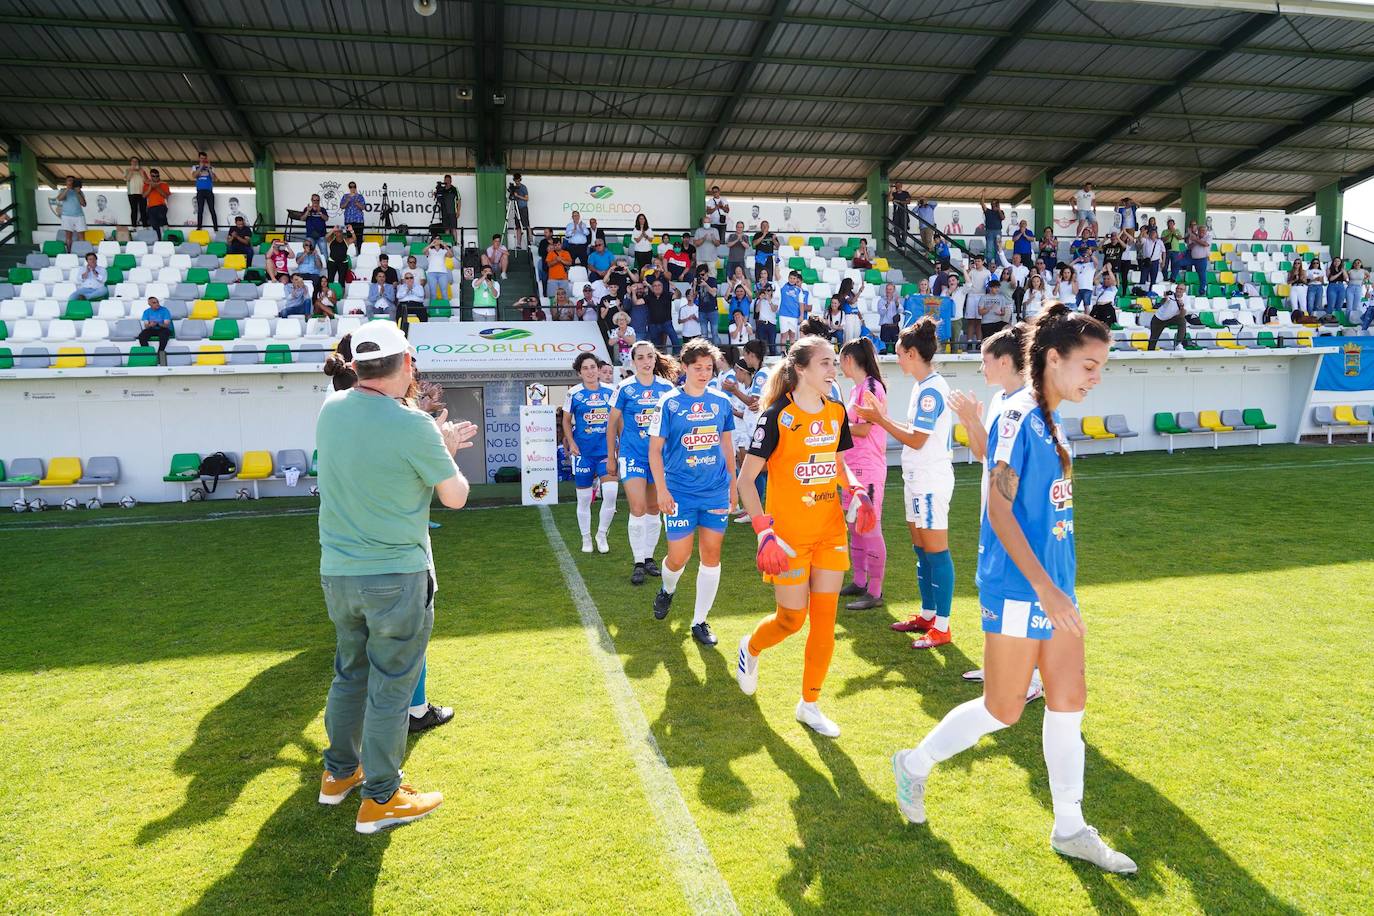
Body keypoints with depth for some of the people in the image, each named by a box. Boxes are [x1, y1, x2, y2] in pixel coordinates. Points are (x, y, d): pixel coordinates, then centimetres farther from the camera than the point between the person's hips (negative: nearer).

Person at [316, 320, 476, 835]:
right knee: (390, 688, 6)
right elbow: (456, 497, -8)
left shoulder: (331, 409, 0)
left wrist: (439, 445, 18)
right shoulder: (413, 426, -19)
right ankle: (380, 800, 18)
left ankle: (338, 773, 38)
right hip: (396, 577, -6)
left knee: (350, 673, 23)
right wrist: (443, 450, 9)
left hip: (337, 572, 6)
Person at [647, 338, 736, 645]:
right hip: (680, 493, -3)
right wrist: (661, 490, -10)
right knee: (679, 557, -1)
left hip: (716, 492, 3)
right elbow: (654, 450, -4)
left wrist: (733, 483, 14)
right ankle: (667, 590, 36)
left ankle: (700, 622, 17)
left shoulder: (721, 401, 5)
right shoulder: (669, 403, -5)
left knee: (711, 556, 4)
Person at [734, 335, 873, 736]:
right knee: (791, 619, 4)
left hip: (831, 532, 5)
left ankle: (809, 704, 23)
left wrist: (857, 493, -2)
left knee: (824, 620, 7)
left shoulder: (836, 413, 3)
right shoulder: (777, 417, -15)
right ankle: (750, 647, 38)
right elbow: (746, 480, -12)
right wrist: (765, 531, -22)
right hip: (789, 536, -5)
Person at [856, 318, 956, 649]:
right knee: (921, 549, 15)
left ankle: (942, 626, 3)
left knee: (936, 551, -4)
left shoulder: (931, 389, -17)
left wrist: (879, 419, -12)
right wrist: (882, 415, 13)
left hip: (931, 481, -10)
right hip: (918, 479, 10)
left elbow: (916, 440, -18)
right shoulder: (924, 386, 12)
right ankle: (926, 615, 26)